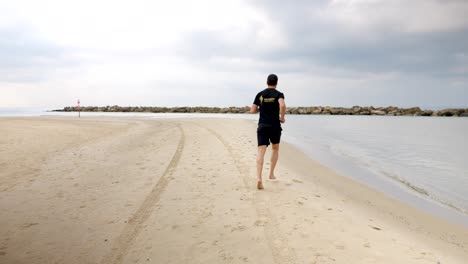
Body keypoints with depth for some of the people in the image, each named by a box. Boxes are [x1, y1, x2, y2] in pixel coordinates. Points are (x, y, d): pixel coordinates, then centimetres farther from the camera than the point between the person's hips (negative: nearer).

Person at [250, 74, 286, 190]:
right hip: (275, 126, -1)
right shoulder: (279, 94, 0)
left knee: (261, 152, -8)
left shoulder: (260, 94, 9)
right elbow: (282, 105, -21)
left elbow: (252, 110, 5)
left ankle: (259, 178, -24)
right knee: (275, 149, 22)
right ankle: (271, 173, 26)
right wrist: (282, 117, -6)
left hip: (262, 126, 1)